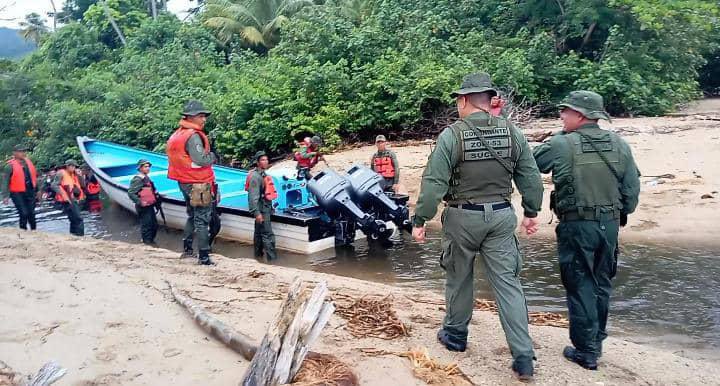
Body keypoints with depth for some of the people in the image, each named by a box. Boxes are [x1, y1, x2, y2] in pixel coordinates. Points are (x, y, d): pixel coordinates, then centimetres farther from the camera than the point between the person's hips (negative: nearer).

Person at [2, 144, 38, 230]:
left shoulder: (28, 162, 8)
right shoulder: (10, 165, -8)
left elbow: (34, 176, 15)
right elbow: (5, 182, -8)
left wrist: (37, 189, 16)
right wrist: (5, 196, -12)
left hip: (30, 192, 5)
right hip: (17, 194, -5)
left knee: (31, 213, 10)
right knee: (23, 213, -8)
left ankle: (34, 230, 25)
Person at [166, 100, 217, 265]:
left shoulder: (177, 134, 11)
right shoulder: (193, 136, -18)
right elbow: (200, 160, -27)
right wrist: (212, 156, -7)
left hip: (185, 182, 9)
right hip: (199, 184, -9)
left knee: (192, 216, 24)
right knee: (202, 220, -3)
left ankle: (187, 249, 32)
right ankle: (204, 257, 1)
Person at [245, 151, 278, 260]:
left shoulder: (263, 174, 14)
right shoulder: (255, 176, -18)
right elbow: (253, 196, -23)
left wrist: (270, 208, 23)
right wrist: (257, 213, -27)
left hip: (266, 208, 10)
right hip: (261, 210, -10)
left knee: (259, 232, 18)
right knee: (268, 234, -9)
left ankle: (258, 253, 28)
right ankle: (272, 257, -7)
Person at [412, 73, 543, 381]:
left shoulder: (451, 135, -12)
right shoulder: (512, 133, 0)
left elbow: (433, 182, -14)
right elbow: (531, 177, 5)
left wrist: (419, 220, -7)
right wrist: (531, 212, 17)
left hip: (462, 218, -3)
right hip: (501, 217, 3)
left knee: (458, 278, 15)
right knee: (508, 282, 6)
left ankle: (455, 335, 33)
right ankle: (523, 356, 5)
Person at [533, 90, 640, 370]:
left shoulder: (561, 145, -12)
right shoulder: (619, 145, 2)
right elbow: (632, 188, 5)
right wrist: (621, 214, 19)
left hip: (576, 226, -5)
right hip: (610, 224, 5)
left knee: (580, 286, 5)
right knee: (601, 284, 18)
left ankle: (586, 352, 12)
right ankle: (596, 341, 32)